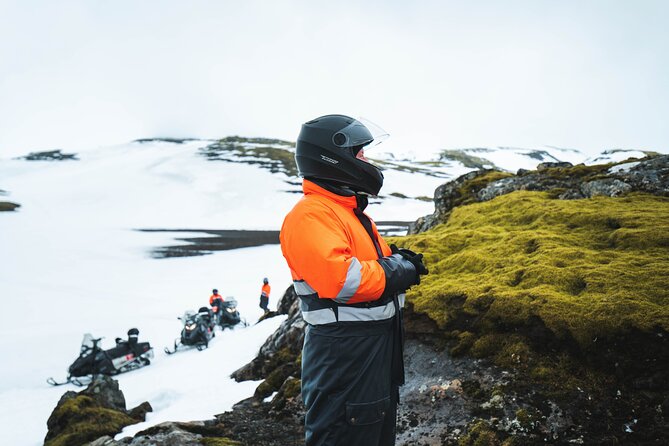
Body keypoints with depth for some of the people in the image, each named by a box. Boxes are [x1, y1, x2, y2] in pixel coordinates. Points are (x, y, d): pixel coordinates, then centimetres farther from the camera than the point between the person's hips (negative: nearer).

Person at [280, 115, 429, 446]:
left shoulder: (353, 212, 16)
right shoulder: (311, 215, -19)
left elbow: (382, 260, 17)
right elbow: (340, 279, -32)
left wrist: (402, 261, -6)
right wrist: (397, 270, -18)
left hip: (380, 349, 10)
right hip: (344, 356, -10)